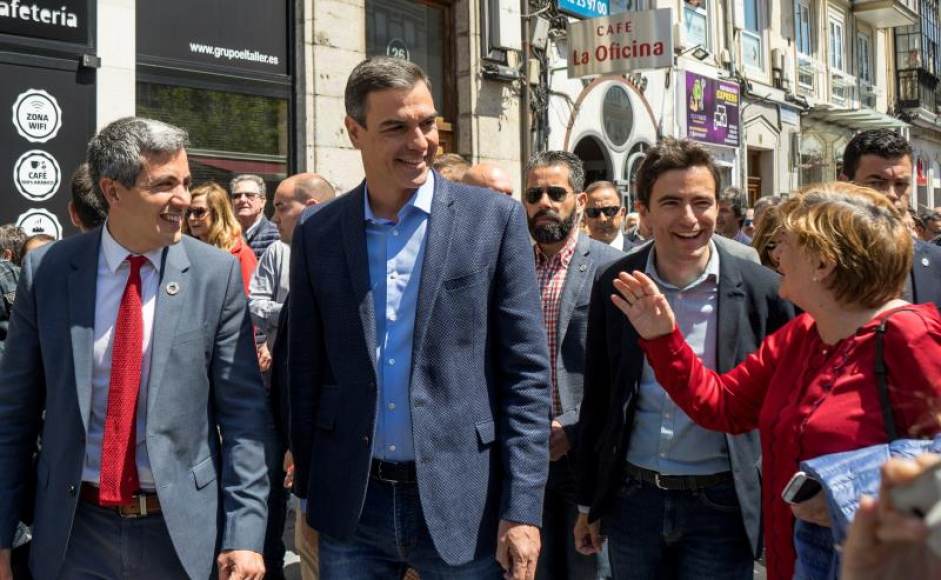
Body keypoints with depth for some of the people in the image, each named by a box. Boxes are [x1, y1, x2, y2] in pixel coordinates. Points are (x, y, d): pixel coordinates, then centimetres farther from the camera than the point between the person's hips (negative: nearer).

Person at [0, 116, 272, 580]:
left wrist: (244, 533, -11)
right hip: (73, 530, 1)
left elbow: (243, 412, -6)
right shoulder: (47, 271, -3)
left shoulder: (217, 274, -7)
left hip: (184, 527, -1)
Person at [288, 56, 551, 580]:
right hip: (349, 507, 2)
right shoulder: (317, 234, 3)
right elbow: (306, 373, 8)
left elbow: (527, 371, -6)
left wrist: (522, 510, -10)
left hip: (461, 503, -2)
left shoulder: (494, 218, -4)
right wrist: (308, 495, 8)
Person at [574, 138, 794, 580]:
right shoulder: (614, 287, -2)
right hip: (632, 498, 2)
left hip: (720, 505, -2)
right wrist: (588, 502, 9)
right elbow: (597, 400, 6)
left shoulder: (762, 290, -9)